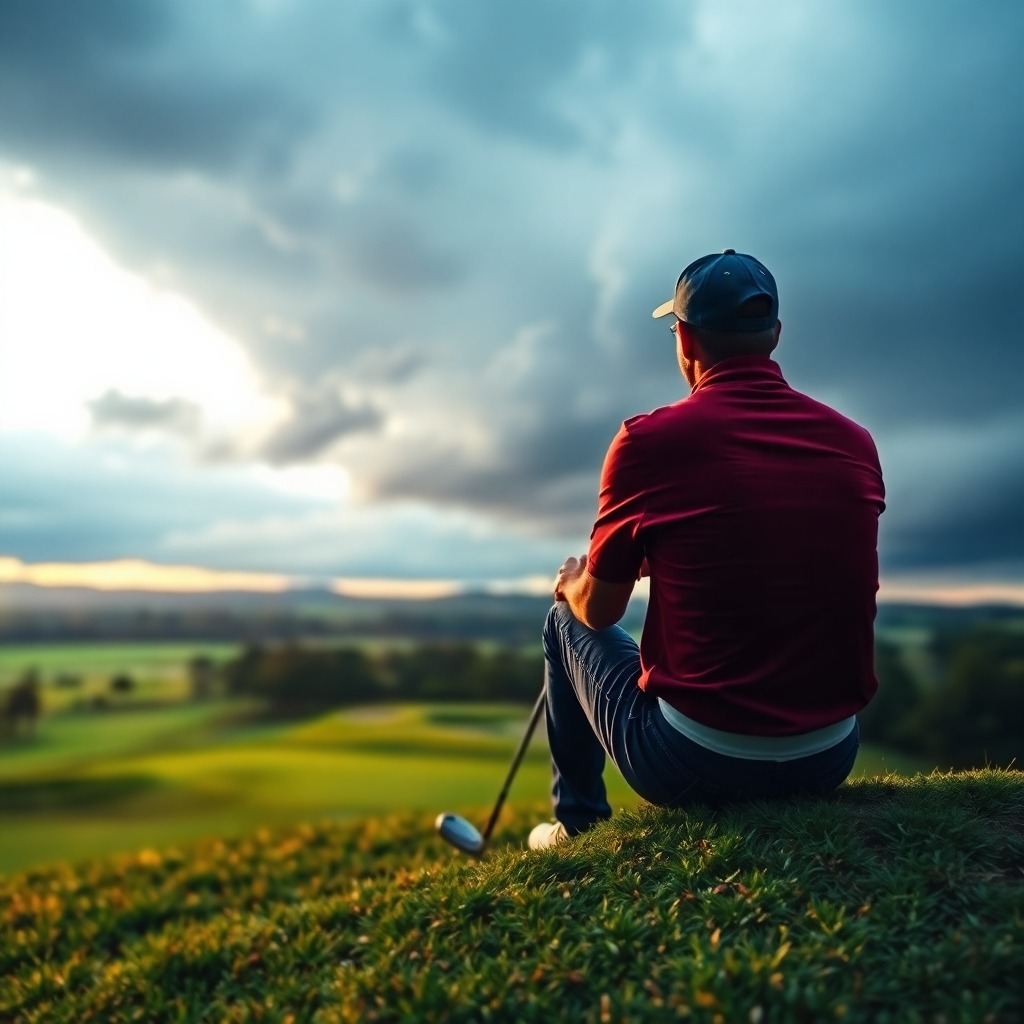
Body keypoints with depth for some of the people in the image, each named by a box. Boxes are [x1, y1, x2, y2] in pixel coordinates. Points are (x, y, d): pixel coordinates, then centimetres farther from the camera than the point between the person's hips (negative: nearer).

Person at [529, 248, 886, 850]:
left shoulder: (650, 439, -13)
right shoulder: (857, 444, 0)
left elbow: (598, 610, -2)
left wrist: (570, 582, 22)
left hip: (691, 765, -4)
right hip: (830, 762, 5)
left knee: (568, 620, 21)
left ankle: (578, 820, 32)